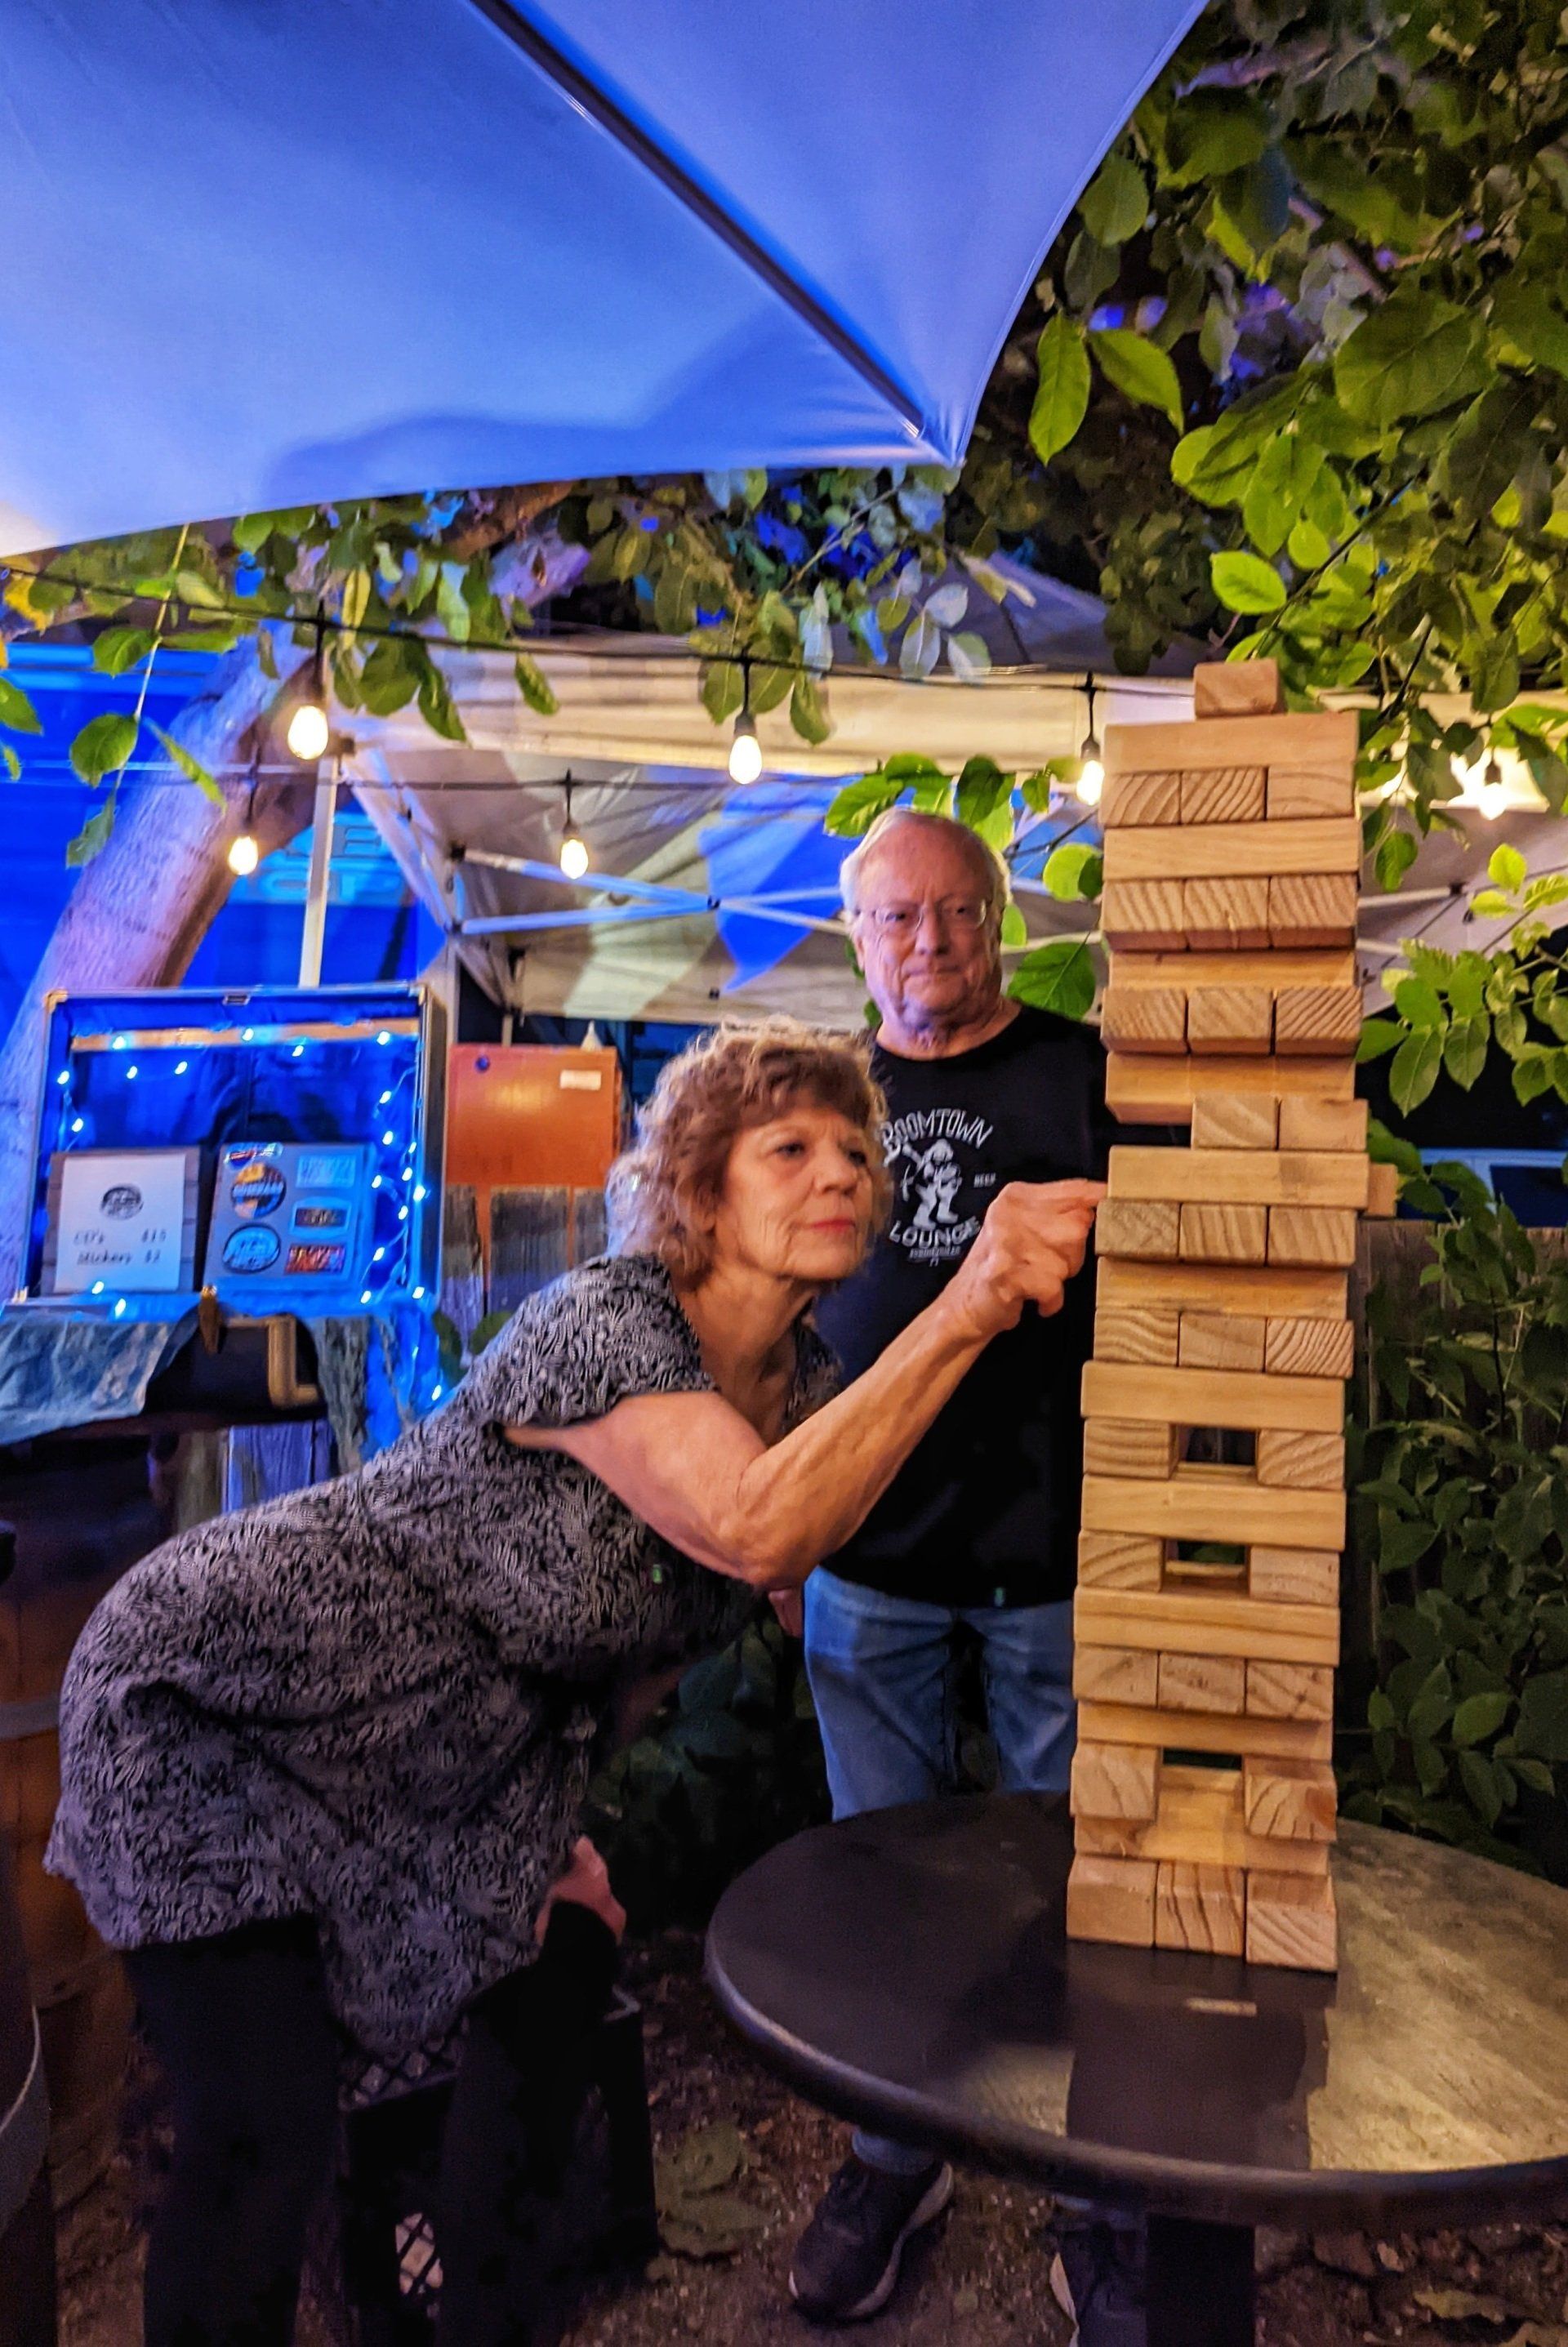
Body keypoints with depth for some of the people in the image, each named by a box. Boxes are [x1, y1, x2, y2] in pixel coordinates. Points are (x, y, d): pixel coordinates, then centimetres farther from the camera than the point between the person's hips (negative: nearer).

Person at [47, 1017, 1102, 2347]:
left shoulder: (807, 1386, -3)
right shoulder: (604, 1321, -28)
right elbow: (755, 1530, -44)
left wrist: (551, 1829, 5)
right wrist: (966, 1314, -43)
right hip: (219, 1694, -8)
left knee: (561, 1972, 13)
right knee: (265, 2144, -11)